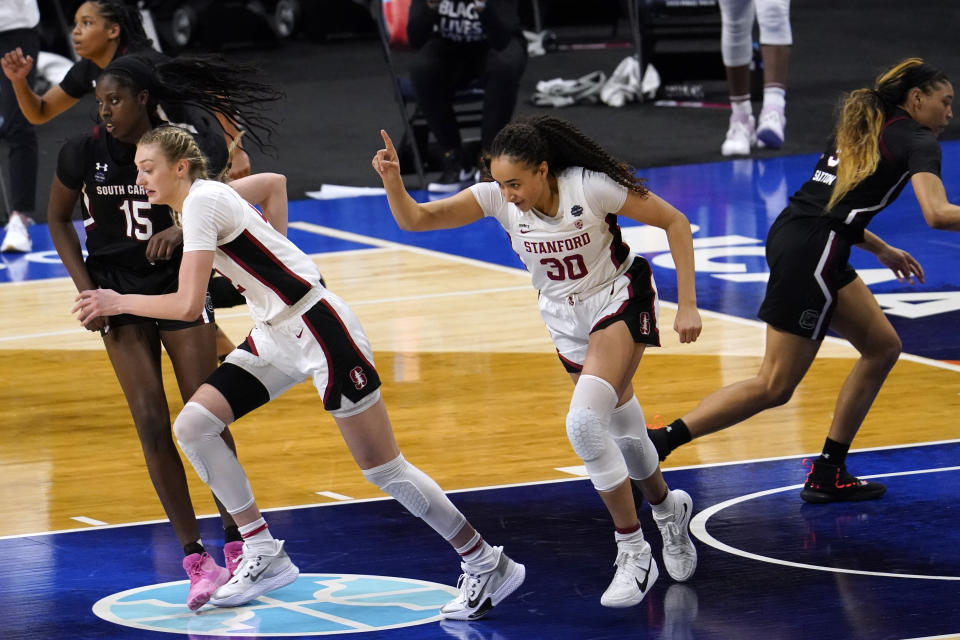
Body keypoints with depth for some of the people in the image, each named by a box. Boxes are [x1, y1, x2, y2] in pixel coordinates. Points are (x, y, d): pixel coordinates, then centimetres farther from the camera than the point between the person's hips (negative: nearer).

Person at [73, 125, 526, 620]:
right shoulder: (197, 199, 8)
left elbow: (188, 305, -25)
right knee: (192, 426, -2)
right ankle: (264, 557, 5)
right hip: (274, 338, 10)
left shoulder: (202, 202, -19)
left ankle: (488, 565, 8)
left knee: (382, 468, -5)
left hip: (317, 331, -10)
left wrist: (119, 303, -12)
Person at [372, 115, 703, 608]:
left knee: (583, 423, -25)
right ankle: (668, 509, 49)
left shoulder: (591, 188, -28)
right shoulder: (497, 198, -17)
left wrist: (687, 306, -18)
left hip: (618, 304, -5)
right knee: (622, 431, 18)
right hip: (566, 321, 5)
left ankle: (635, 553, -13)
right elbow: (413, 219, -22)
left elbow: (674, 223, -16)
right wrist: (392, 180, -42)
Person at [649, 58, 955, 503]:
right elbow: (937, 214, -20)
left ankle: (828, 474, 17)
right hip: (811, 253, -9)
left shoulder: (862, 128, 22)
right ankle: (656, 444, -6)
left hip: (792, 233, 9)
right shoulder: (917, 141, -4)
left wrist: (881, 249, 30)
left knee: (882, 347, 16)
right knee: (774, 386, -4)